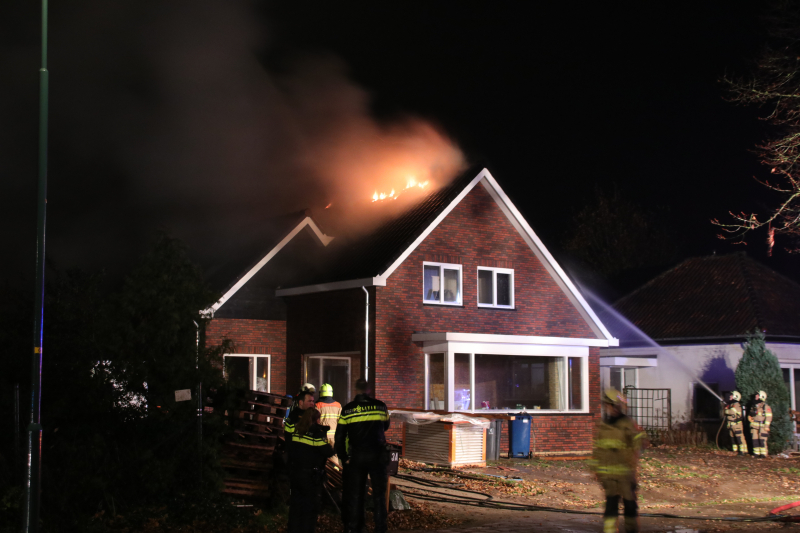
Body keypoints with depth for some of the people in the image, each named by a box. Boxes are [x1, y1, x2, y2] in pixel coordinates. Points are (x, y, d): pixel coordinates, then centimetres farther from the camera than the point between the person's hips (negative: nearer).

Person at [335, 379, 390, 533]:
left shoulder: (347, 409, -1)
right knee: (379, 494, 8)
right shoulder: (380, 406, 0)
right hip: (377, 455, 0)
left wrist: (343, 457, 7)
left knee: (355, 495, 9)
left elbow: (339, 436, 0)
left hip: (356, 457, 0)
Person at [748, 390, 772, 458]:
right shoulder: (754, 406, 17)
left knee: (762, 440, -8)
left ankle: (763, 454, -5)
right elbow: (750, 414, 27)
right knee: (755, 440, 5)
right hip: (754, 426, 7)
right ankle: (756, 453, 11)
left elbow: (769, 417, -9)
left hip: (762, 426, -7)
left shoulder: (766, 406, -4)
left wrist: (766, 426, -15)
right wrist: (750, 418, 5)